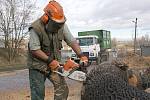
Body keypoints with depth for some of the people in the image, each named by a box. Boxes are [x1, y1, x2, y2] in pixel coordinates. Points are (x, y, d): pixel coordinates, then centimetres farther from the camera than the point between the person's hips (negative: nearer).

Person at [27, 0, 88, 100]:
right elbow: (35, 50, -21)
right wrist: (50, 61, -25)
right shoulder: (36, 28, -22)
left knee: (63, 89, 0)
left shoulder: (62, 25, -9)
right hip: (38, 65, -4)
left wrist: (81, 55, -16)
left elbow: (72, 41, -5)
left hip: (54, 63, 4)